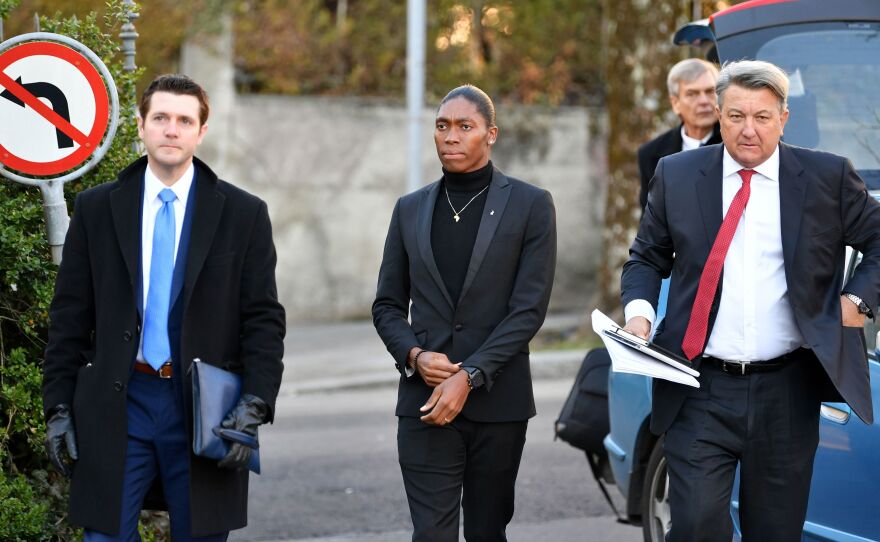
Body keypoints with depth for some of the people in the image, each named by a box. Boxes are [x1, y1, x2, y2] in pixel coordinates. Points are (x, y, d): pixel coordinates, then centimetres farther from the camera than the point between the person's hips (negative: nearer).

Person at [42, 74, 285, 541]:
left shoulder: (243, 214, 4)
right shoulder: (96, 209, 7)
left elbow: (264, 321, 2)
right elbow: (69, 317, 7)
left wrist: (254, 406, -10)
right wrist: (58, 407, 1)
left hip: (204, 409, 0)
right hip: (115, 407, 0)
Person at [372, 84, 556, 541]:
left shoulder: (530, 206, 0)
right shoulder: (410, 209, 11)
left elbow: (529, 309, -7)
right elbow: (387, 305, 13)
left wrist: (470, 376, -15)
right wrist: (414, 355, -7)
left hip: (497, 400, -1)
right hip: (424, 398, 1)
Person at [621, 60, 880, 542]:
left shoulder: (827, 177, 2)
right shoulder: (676, 176, 5)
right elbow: (647, 257, 13)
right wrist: (639, 309, -4)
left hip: (786, 392, 0)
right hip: (701, 392, 0)